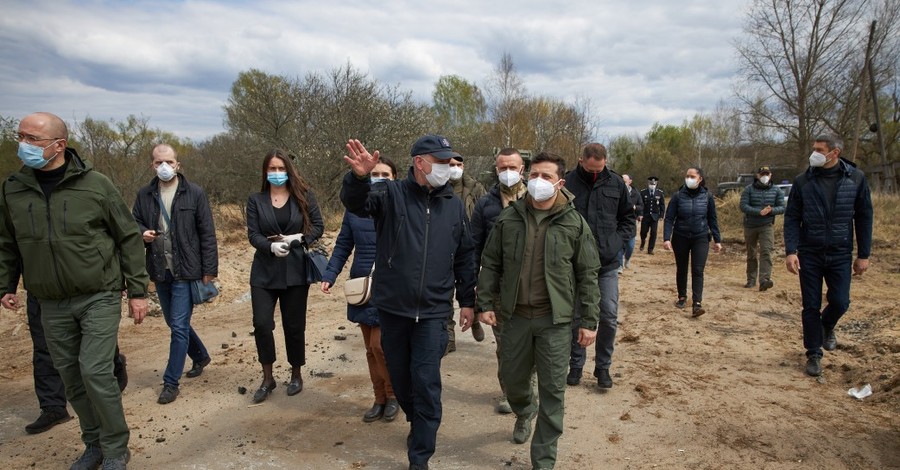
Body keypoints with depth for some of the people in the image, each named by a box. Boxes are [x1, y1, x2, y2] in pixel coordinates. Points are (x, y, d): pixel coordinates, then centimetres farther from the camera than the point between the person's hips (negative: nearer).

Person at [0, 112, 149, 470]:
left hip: (100, 297, -4)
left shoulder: (95, 185, -9)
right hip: (51, 305, 4)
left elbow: (129, 239, -4)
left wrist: (138, 291, -4)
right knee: (71, 378, 11)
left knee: (94, 372, -8)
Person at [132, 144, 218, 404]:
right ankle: (201, 356, 41)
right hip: (160, 271, 5)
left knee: (179, 326, -4)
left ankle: (171, 382, 9)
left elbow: (207, 234, -6)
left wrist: (209, 270, -9)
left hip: (186, 271, -5)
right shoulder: (144, 195, 3)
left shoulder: (194, 193, -6)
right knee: (175, 323, 18)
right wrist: (142, 234, -12)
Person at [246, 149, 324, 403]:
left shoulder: (303, 196, 1)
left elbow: (318, 227, 1)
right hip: (264, 271, 1)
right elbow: (253, 234, -3)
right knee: (261, 323, -5)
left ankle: (296, 375, 27)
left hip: (295, 270, -1)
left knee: (294, 325, 7)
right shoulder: (256, 200, 3)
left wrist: (297, 238, -16)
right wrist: (272, 246, -23)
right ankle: (267, 378, 15)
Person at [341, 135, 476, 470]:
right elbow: (355, 203, -23)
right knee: (400, 377, 16)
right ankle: (417, 424, 45)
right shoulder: (391, 194, -4)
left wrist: (467, 300, 11)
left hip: (433, 311, 0)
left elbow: (465, 257, 11)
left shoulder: (454, 206, 4)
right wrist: (359, 176, -45)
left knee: (426, 383, -1)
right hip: (392, 307, 0)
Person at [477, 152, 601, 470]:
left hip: (555, 320, -2)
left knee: (552, 390, 4)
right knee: (513, 378, 16)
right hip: (515, 315, 2)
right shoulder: (509, 218, 1)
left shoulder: (575, 224, -4)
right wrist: (486, 303, 1)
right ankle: (524, 413, 51)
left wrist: (589, 320, -3)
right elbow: (490, 264, 6)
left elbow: (587, 275, -1)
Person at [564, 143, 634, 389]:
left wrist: (618, 240, 0)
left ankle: (603, 366, 20)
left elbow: (628, 216, 13)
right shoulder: (567, 182, -8)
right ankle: (576, 364, 26)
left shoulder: (616, 182, 1)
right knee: (576, 316, 9)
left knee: (609, 317, 3)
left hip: (608, 263, 2)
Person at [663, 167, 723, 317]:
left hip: (701, 238, 0)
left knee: (698, 271, -8)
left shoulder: (707, 196, -3)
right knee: (681, 269, 13)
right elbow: (669, 218, -8)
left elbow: (712, 219, 4)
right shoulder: (678, 196, -7)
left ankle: (697, 304, -12)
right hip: (680, 238, 0)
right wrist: (666, 238, -18)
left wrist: (717, 240, 4)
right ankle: (682, 297, 32)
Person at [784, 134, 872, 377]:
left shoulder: (856, 179, -3)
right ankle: (813, 354, 20)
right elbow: (791, 218, -3)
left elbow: (864, 218, 2)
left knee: (840, 302, -2)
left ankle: (827, 326, 33)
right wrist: (791, 251, -14)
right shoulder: (802, 181, -4)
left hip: (840, 254, 0)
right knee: (811, 307, 4)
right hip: (809, 254, 0)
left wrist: (864, 254, 1)